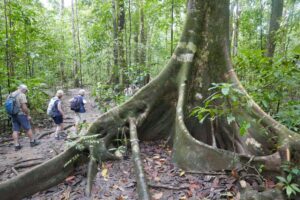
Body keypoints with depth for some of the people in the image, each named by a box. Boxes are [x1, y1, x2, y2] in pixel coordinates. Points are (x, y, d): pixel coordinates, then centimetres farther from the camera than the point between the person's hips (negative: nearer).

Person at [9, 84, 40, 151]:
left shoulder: (11, 95, 12)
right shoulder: (22, 95, -13)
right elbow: (24, 107, -19)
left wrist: (12, 114, 18)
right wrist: (28, 115, -12)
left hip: (13, 115, 7)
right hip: (21, 114, -7)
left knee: (15, 130, 6)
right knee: (28, 128, 4)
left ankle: (16, 145, 7)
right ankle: (32, 142, 13)